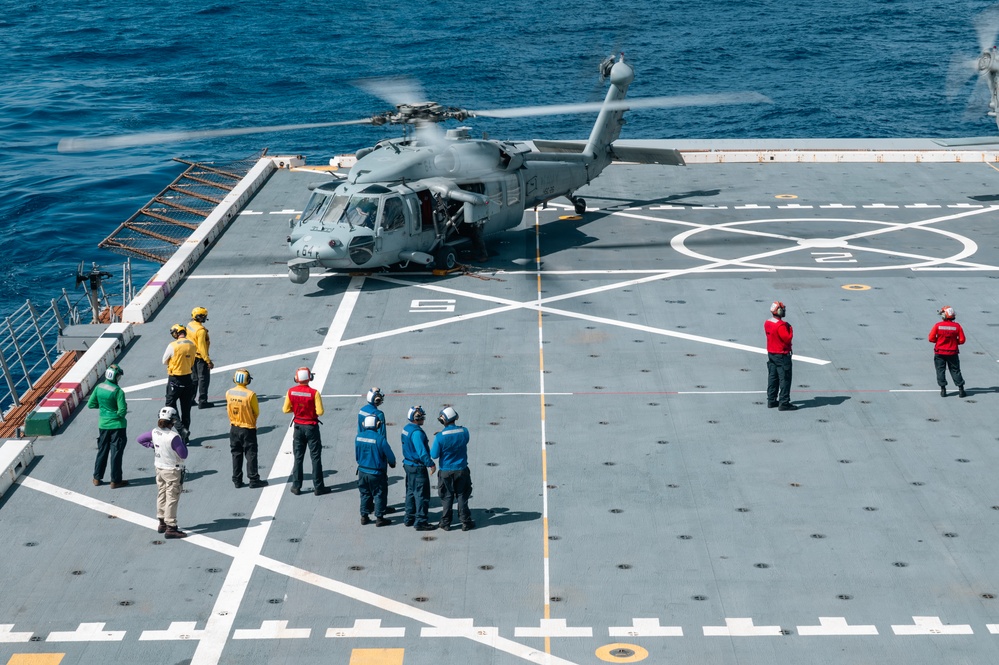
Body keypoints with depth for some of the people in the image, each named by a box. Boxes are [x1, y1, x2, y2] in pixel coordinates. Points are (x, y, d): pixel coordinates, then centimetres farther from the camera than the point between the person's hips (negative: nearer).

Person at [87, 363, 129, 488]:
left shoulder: (99, 387, -5)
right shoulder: (118, 391, -21)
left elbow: (91, 404, 2)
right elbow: (122, 411, -23)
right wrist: (120, 415, -1)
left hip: (103, 425, 5)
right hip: (117, 425, -5)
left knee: (102, 450, 18)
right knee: (116, 452, 5)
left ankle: (97, 478, 26)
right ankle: (115, 481, 11)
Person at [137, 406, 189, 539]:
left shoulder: (155, 433, -6)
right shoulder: (173, 437, -27)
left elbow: (140, 438, 10)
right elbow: (183, 455, -21)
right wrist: (183, 442, -7)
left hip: (159, 468, 7)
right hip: (173, 471, -7)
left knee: (161, 496, 18)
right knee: (172, 499, 0)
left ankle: (162, 523, 29)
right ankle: (170, 528, 3)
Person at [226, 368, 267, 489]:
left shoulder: (229, 393, -7)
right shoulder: (250, 395, -20)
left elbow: (228, 409, 4)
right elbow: (257, 412, -10)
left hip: (234, 428, 4)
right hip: (248, 429, -4)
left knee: (236, 454, 13)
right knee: (251, 454, 5)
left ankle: (237, 480, 16)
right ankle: (254, 480, 8)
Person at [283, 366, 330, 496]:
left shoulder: (291, 392, -8)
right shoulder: (314, 393, -18)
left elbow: (286, 409, -1)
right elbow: (320, 412, -19)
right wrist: (312, 409, 2)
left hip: (298, 427, 3)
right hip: (311, 427, -3)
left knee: (298, 457, 13)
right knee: (315, 457, 5)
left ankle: (296, 486, 15)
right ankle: (318, 487, 7)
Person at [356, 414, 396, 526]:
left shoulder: (358, 437, -6)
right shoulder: (379, 438, -22)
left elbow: (356, 455, 7)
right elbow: (389, 455, -11)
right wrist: (392, 463, 11)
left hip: (362, 471, 5)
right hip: (376, 473, -5)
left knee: (365, 494, 18)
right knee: (379, 495, 8)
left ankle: (364, 516, 24)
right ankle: (379, 518, 12)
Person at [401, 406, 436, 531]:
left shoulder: (406, 428, 6)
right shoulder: (417, 432, -24)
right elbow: (422, 452, -26)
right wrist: (431, 464, -18)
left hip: (408, 464, 10)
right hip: (418, 467, -10)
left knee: (411, 492, 19)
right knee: (421, 495, -2)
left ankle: (409, 518, 27)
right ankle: (420, 522, 1)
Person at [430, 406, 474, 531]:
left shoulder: (440, 437, -21)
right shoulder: (464, 432, -11)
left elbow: (434, 455, -14)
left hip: (446, 471, -2)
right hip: (462, 470, 2)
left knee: (447, 497, 12)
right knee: (462, 496, 13)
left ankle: (445, 523, 18)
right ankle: (465, 522, 17)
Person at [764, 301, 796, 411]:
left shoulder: (767, 323, 4)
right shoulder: (781, 325, -23)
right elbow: (787, 338, -23)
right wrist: (790, 329, -8)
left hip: (771, 353, 9)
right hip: (782, 355, -9)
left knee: (772, 377, 16)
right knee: (785, 379, -3)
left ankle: (771, 400, 22)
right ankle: (784, 403, -3)